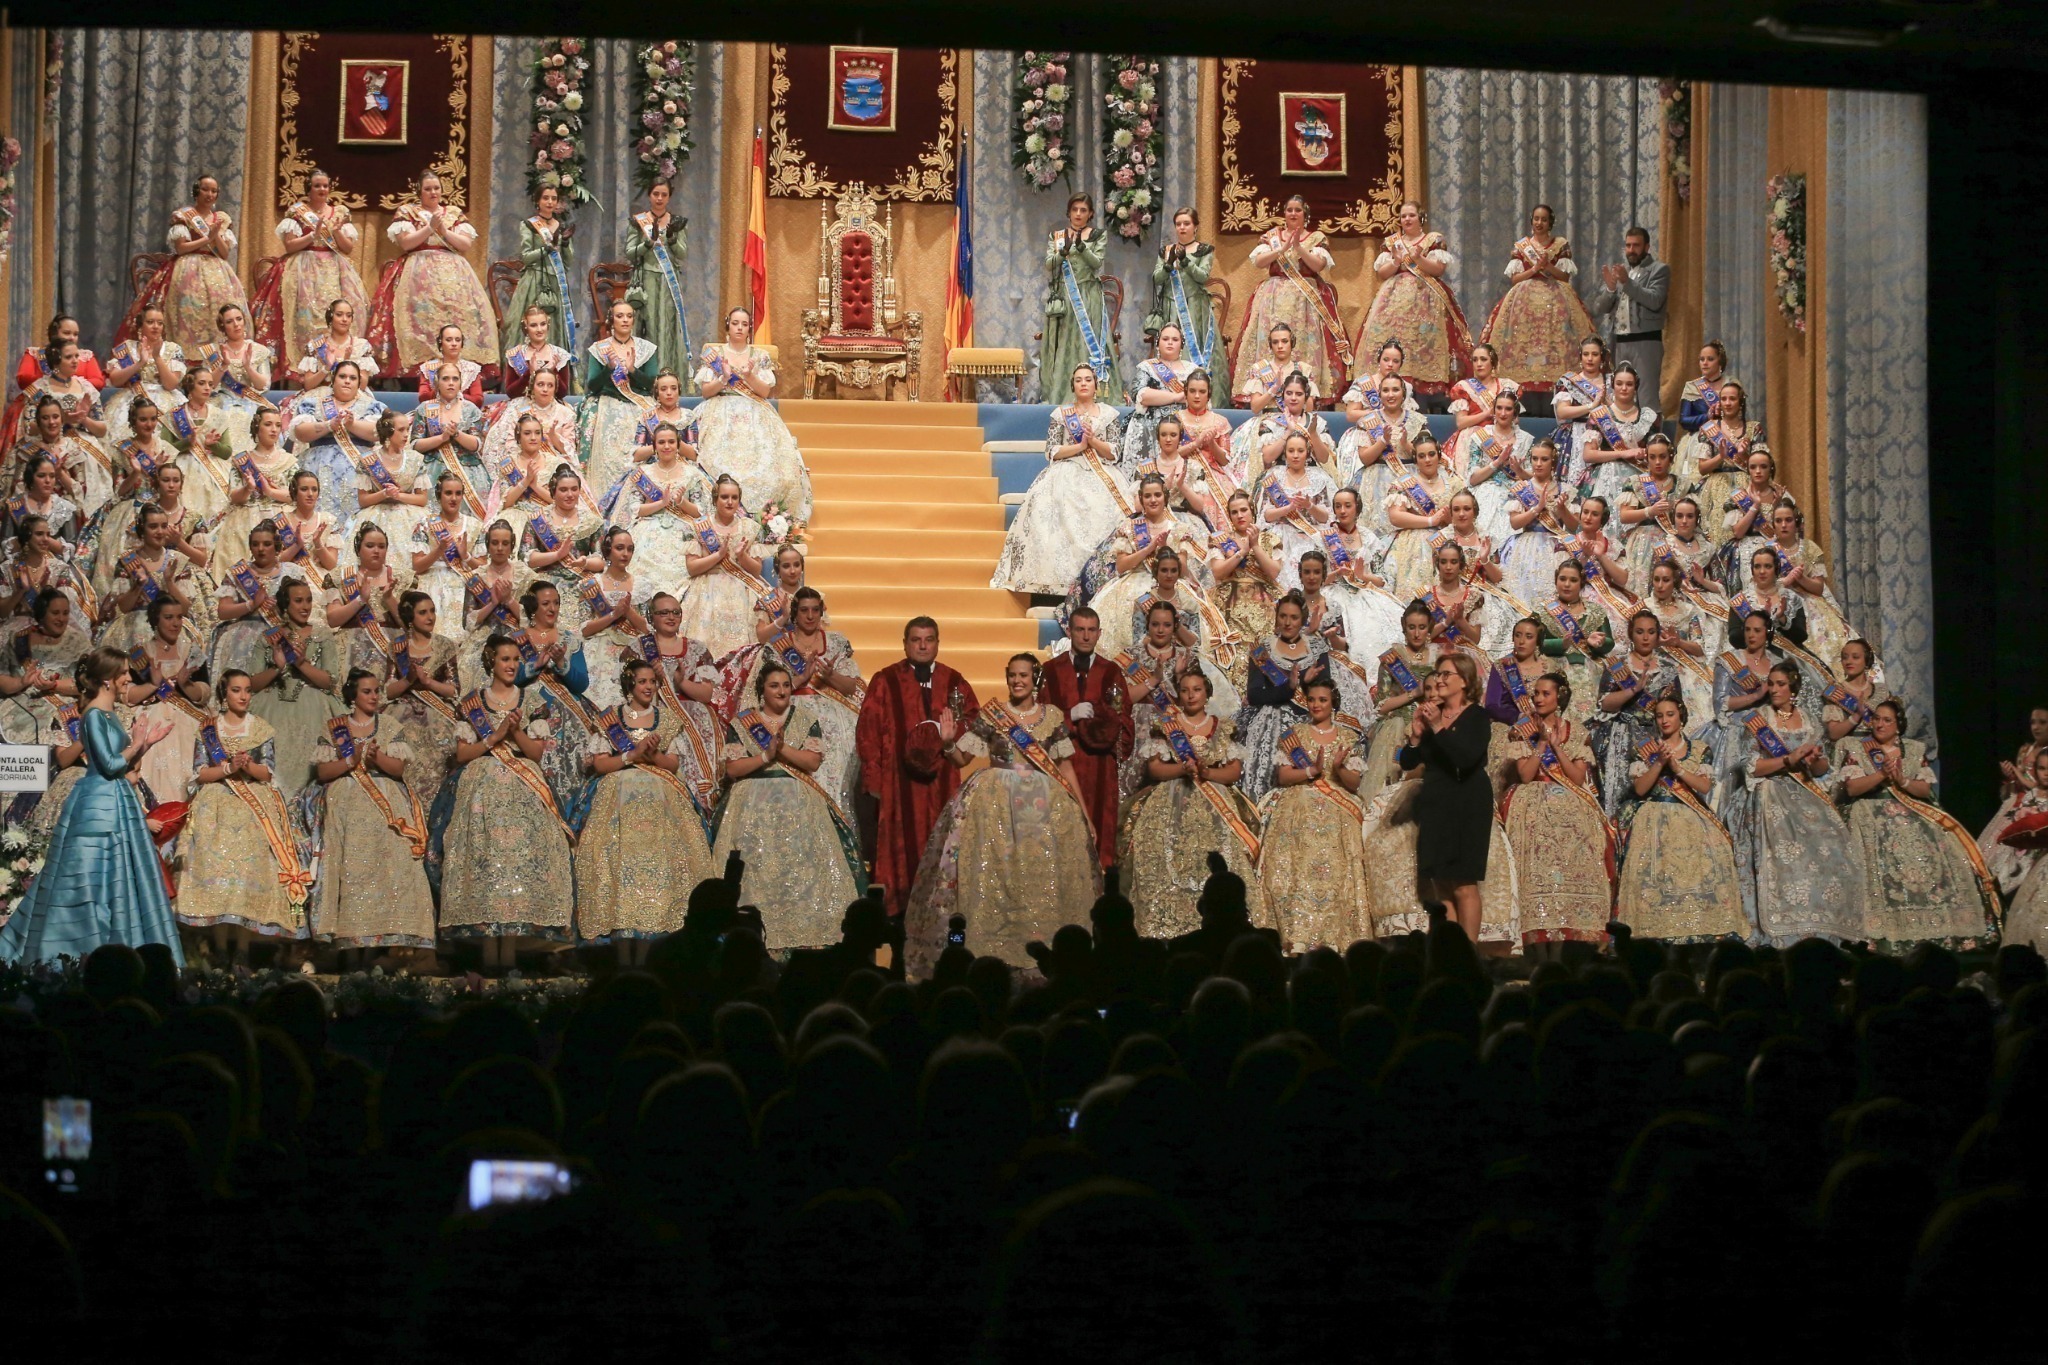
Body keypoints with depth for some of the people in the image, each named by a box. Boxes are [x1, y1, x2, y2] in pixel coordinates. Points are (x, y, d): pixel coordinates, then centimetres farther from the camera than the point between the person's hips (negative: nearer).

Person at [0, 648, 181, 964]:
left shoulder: (108, 715, 13)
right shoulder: (94, 716, -15)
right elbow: (109, 765, -19)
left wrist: (145, 743, 8)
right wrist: (136, 746, -6)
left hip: (115, 804, 10)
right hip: (98, 806, -10)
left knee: (115, 879, 10)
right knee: (93, 879, -4)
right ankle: (89, 956, 1)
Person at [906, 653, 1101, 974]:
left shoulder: (1052, 716, 8)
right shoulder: (989, 714, 5)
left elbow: (1066, 766, 11)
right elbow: (961, 758, 6)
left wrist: (1083, 811, 8)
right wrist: (948, 741, -14)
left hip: (1044, 804, 1)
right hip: (995, 803, -1)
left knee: (1043, 877, -2)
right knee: (993, 873, -6)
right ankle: (992, 951, -2)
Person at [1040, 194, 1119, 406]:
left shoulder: (1098, 236, 8)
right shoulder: (1056, 237, 11)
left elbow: (1097, 263, -5)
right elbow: (1049, 265, 0)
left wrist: (1081, 247, -22)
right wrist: (1064, 251, -19)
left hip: (1089, 299, -1)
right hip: (1063, 298, 1)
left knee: (1089, 344, -7)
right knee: (1062, 346, -2)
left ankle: (1093, 395, -10)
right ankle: (1058, 394, -3)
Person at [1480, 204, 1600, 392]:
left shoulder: (1561, 245, 10)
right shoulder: (1520, 247, 12)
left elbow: (1566, 276, 5)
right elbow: (1513, 279, 6)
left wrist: (1549, 267, -11)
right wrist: (1534, 269, -8)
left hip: (1555, 300, 0)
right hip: (1525, 300, 0)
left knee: (1556, 344, -14)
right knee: (1525, 345, -12)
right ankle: (1526, 385, -13)